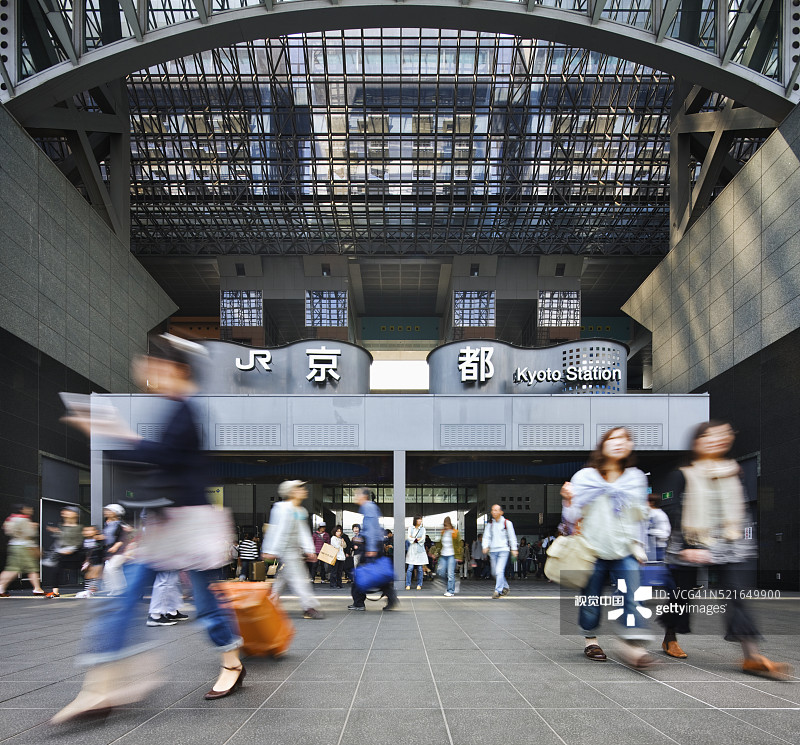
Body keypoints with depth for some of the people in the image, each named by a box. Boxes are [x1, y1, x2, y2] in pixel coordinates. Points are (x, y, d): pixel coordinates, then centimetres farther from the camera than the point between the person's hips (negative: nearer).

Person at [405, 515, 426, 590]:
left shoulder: (423, 529, 9)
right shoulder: (410, 528, 8)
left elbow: (423, 539, -2)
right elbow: (409, 538, -4)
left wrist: (413, 539, -5)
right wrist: (417, 539, -8)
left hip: (420, 551, 1)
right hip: (412, 550, -1)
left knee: (420, 569, 0)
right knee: (410, 568, -7)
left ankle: (419, 584, 9)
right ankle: (408, 584, -2)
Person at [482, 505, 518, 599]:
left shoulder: (507, 523, -1)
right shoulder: (490, 523, 10)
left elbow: (512, 537, 4)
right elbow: (486, 536, 7)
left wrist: (514, 549, 2)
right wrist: (485, 546, -9)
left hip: (503, 550, -5)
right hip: (493, 551, 5)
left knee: (499, 571, -16)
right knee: (494, 572, 10)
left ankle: (498, 591, -13)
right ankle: (505, 587, 31)